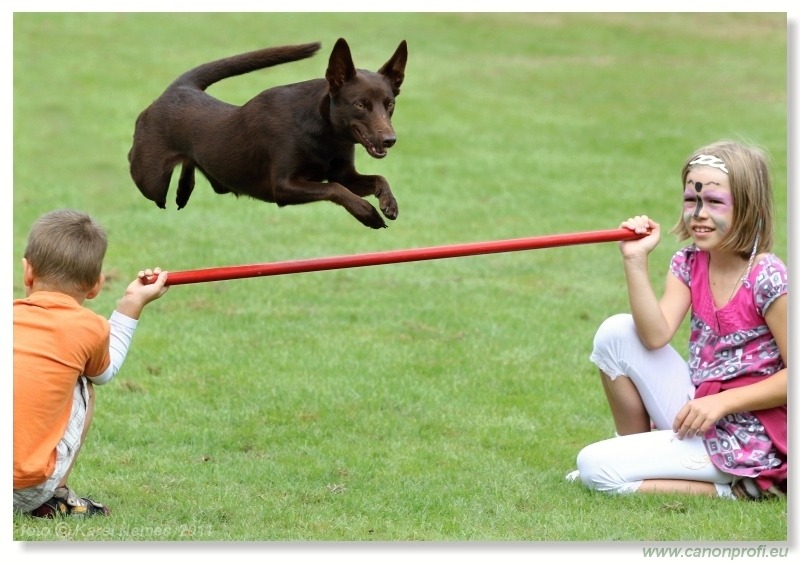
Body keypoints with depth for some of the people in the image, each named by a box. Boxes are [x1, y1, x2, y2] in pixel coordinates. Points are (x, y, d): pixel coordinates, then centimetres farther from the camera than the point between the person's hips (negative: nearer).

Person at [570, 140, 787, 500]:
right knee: (616, 332, -4)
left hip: (742, 440, -7)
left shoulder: (768, 278, -16)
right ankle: (638, 452, 8)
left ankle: (732, 489, -5)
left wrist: (722, 402, -21)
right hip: (696, 409, 7)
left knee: (596, 468, -14)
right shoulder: (688, 265, 3)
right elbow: (655, 336, -11)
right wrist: (636, 260, -18)